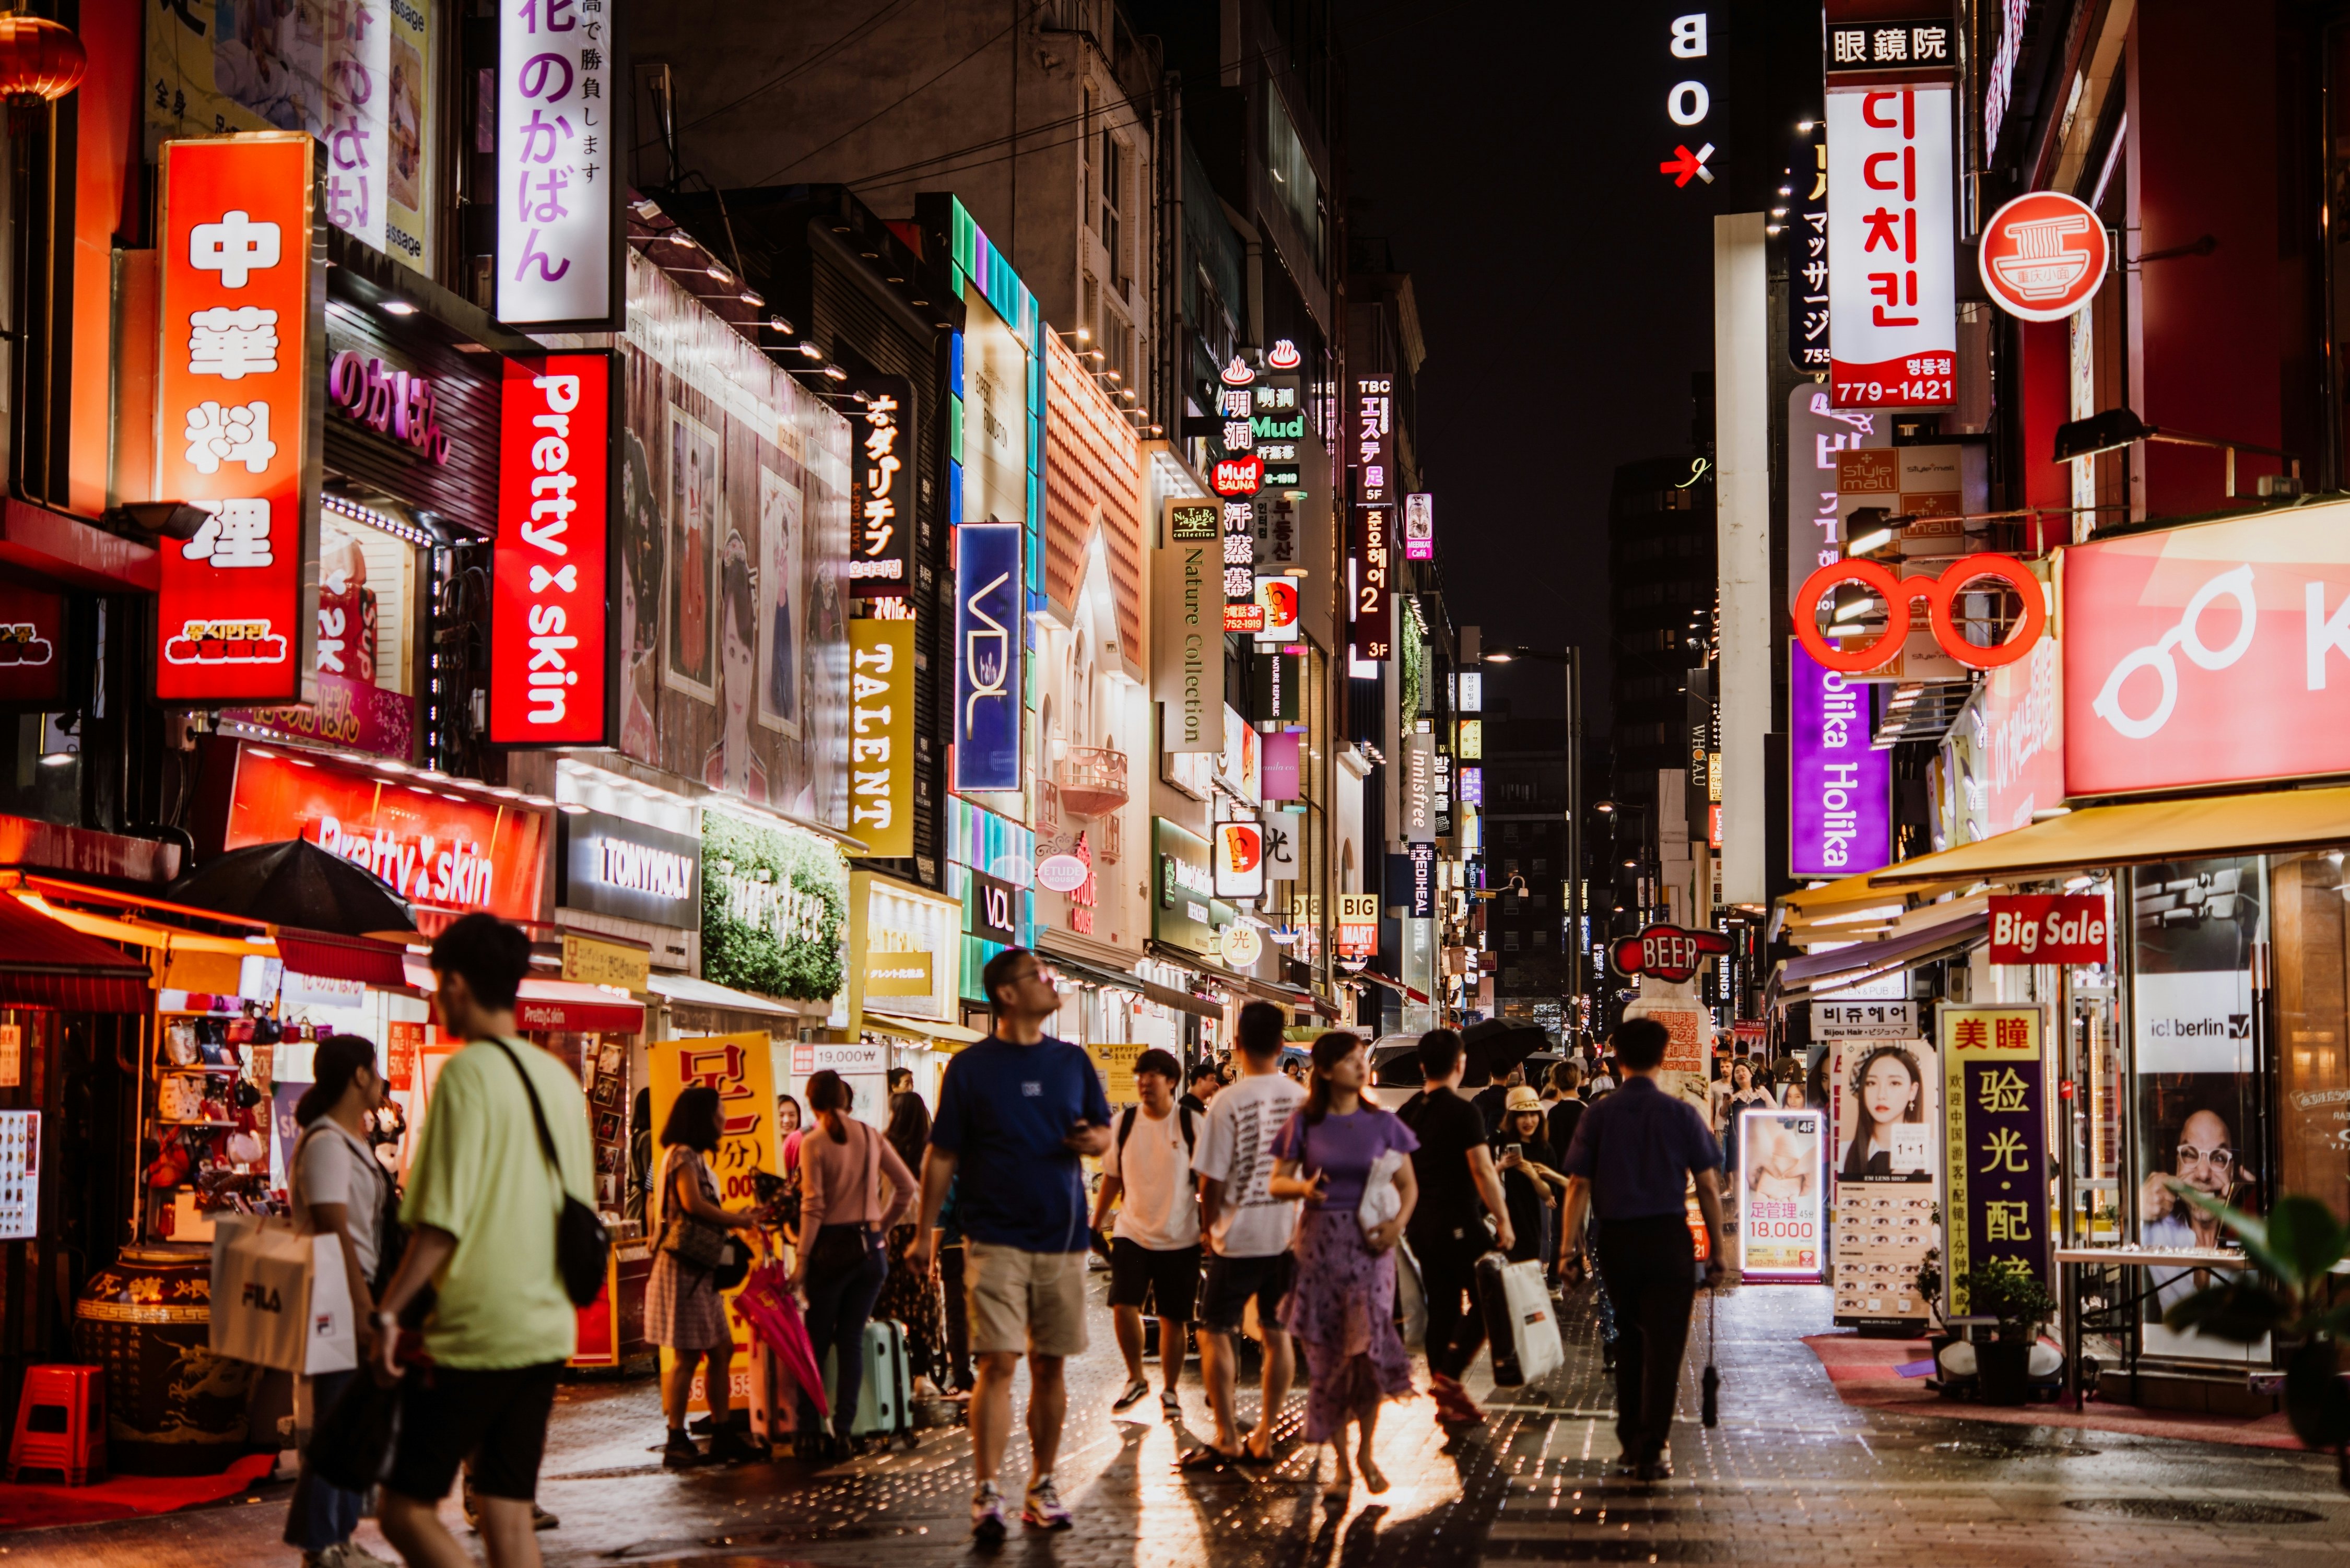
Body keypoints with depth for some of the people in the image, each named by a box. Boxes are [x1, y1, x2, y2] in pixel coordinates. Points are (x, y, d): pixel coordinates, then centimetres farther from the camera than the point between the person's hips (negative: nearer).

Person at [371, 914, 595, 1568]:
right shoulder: (559, 1078, 12)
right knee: (510, 1514, 10)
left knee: (406, 1507, -1)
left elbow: (441, 1223, -17)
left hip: (476, 1334, -8)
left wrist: (388, 1312, -10)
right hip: (547, 1330, 8)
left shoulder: (469, 1072, -12)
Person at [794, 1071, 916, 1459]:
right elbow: (906, 1186, 7)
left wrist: (802, 1259, -8)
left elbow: (813, 1207, -12)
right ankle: (842, 1433, 4)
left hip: (832, 1246, -3)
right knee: (852, 1341, 7)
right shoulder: (871, 1137, 5)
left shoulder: (813, 1143, -8)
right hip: (870, 1247, 4)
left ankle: (811, 1434, 5)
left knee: (816, 1342, 6)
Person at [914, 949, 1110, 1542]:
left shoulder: (1072, 1061, 9)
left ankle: (1041, 1487, 17)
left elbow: (1104, 1130, 17)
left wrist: (1093, 1139, -8)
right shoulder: (971, 1066, -1)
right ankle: (987, 1493, -6)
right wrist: (926, 1232, -2)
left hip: (1063, 1236, 4)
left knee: (1050, 1366, 8)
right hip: (996, 1239, -4)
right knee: (999, 1363, -10)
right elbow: (942, 1154, 1)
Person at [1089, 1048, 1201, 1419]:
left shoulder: (1192, 1124, -4)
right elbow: (1111, 1177, 13)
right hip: (1132, 1233, 1)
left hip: (1180, 1239, -1)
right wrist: (1094, 1225, 13)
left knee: (1174, 1318, 4)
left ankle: (1170, 1390, 22)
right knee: (1123, 1306, -13)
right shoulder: (1123, 1123, 3)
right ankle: (1135, 1379, 10)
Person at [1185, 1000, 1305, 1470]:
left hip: (1240, 1236, -5)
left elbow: (1211, 1178, -11)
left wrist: (1211, 1225, 5)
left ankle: (1226, 1438, 3)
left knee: (1215, 1332, 5)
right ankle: (1264, 1436, 14)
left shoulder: (1229, 1101, -14)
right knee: (1277, 1333, 10)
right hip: (1289, 1233, 5)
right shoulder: (1303, 1099, 0)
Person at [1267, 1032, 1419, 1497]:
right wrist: (1303, 1188, -17)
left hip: (1369, 1241, 0)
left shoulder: (1382, 1123, 5)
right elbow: (1276, 1182, 5)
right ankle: (1340, 1462, 11)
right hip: (1320, 1241, 0)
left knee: (1370, 1341, -12)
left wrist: (1399, 1222, -10)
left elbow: (1408, 1184, 10)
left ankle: (1366, 1450, 8)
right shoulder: (1304, 1124, 3)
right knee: (1327, 1352, 1)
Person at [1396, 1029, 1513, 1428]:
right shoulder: (1463, 1112, -14)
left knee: (1442, 1306, 11)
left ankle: (1449, 1401, 13)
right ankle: (1448, 1375, -8)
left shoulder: (1406, 1113, 8)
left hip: (1421, 1225, 7)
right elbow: (1483, 1172, -17)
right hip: (1459, 1222, -7)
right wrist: (1503, 1220, -11)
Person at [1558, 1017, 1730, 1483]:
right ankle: (1651, 1451, -3)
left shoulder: (1598, 1115, 0)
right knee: (1663, 1345, 1)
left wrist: (1572, 1247, 0)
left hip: (1616, 1241, 2)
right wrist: (1717, 1251, 4)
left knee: (1629, 1341, 17)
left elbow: (1578, 1185, -4)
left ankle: (1629, 1445, 21)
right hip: (1668, 1236, -2)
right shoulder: (1681, 1113, -3)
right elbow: (1708, 1187, -3)